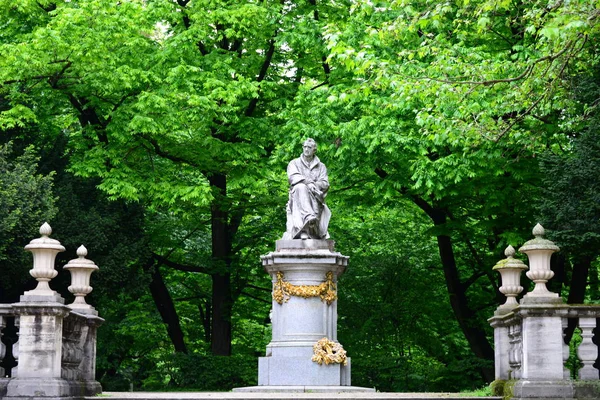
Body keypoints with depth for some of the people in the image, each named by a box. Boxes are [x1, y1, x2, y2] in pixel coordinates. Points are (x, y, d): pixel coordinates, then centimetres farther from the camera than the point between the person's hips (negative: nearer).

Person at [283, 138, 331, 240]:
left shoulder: (321, 166, 22)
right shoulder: (294, 163, 18)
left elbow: (325, 184, 8)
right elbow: (292, 177, -3)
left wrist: (314, 185, -14)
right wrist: (307, 182, -21)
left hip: (315, 199, 1)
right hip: (297, 197, -1)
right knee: (301, 187, -36)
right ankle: (308, 217, -56)